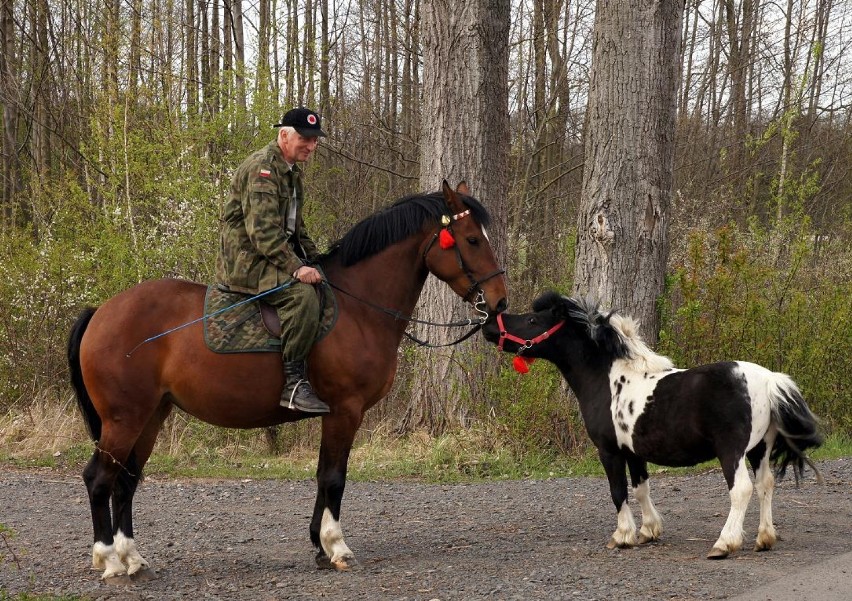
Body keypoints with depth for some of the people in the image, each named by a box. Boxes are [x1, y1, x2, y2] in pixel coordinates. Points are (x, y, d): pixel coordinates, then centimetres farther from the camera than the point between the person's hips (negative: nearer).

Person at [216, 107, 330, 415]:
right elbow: (263, 230, -24)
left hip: (275, 253, 11)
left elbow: (295, 227, 27)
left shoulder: (291, 170, 19)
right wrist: (295, 267, -30)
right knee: (302, 294, -31)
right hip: (246, 259, -11)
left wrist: (315, 260, 13)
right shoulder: (262, 168, -15)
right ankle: (292, 383, -30)